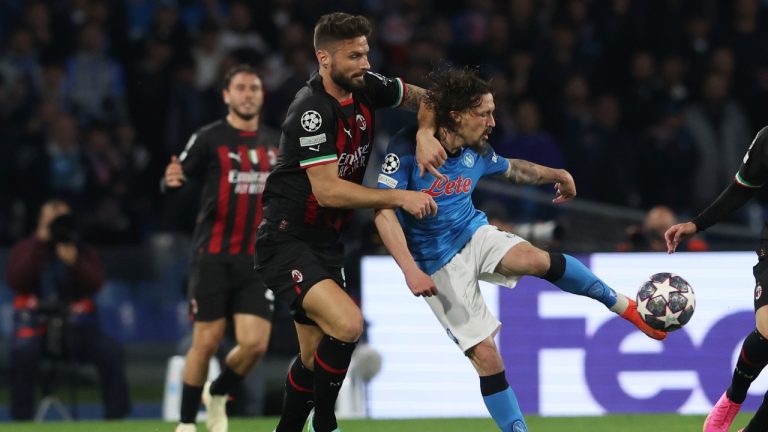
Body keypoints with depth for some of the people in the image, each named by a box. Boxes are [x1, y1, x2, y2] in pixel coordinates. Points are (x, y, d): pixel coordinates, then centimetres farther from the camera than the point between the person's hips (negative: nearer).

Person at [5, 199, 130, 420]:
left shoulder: (85, 252, 12)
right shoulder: (24, 250, 10)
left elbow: (94, 284, -5)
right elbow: (16, 281, -10)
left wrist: (74, 262, -23)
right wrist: (40, 244, -12)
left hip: (76, 327, 2)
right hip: (35, 326, -2)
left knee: (112, 351, -24)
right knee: (23, 351, -35)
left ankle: (116, 416, -15)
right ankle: (21, 418, -26)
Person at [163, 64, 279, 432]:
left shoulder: (272, 143, 11)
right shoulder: (209, 138, -4)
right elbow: (179, 176, -9)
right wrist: (172, 179, -31)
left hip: (256, 260, 4)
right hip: (214, 258, -4)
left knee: (254, 344, -8)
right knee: (206, 343, -5)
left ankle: (217, 395, 20)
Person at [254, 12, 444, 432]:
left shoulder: (364, 87, 0)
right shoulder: (312, 111, -22)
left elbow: (421, 97, 16)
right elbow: (327, 190, -25)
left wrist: (425, 134, -5)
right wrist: (400, 197, -23)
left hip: (326, 240, 8)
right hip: (287, 241, -8)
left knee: (316, 358, 11)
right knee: (347, 323, -26)